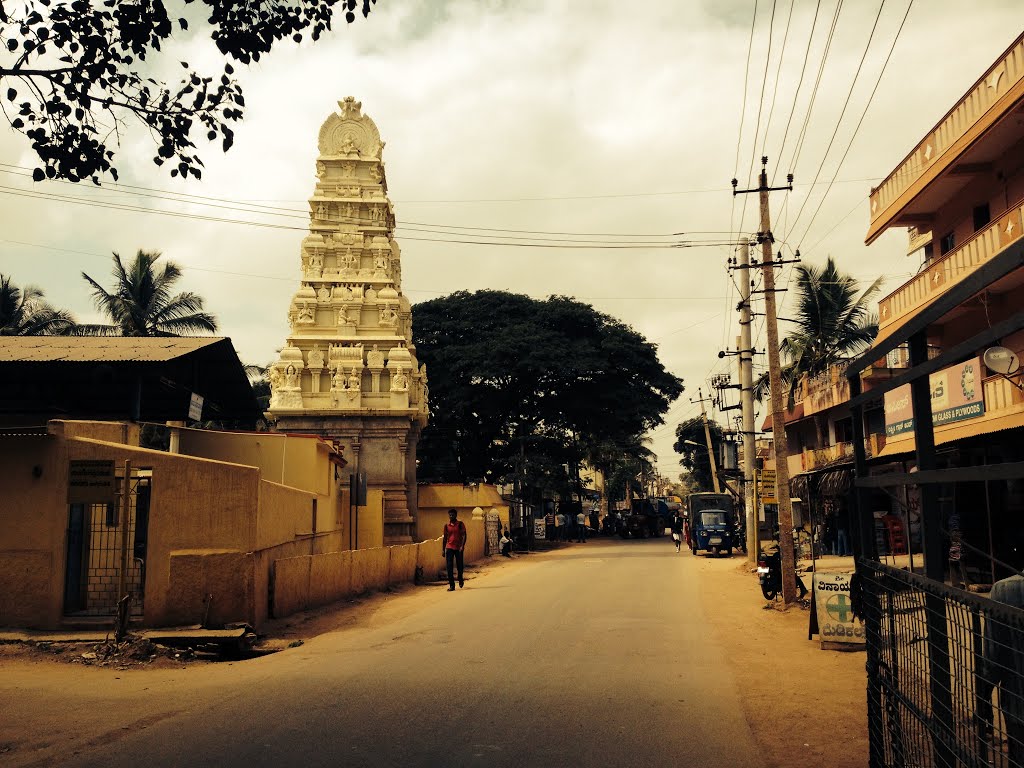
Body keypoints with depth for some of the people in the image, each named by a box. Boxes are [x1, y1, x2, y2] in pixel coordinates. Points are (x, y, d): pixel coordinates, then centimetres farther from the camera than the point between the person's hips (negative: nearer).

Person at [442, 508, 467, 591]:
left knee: (459, 566, 8)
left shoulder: (460, 524, -1)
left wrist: (462, 546, -17)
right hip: (449, 548, 2)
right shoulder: (447, 526, 7)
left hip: (458, 548, -2)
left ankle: (460, 580, 35)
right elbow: (445, 538, 13)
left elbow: (464, 535, -5)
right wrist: (443, 549, 9)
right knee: (449, 567, -7)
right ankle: (451, 585, -6)